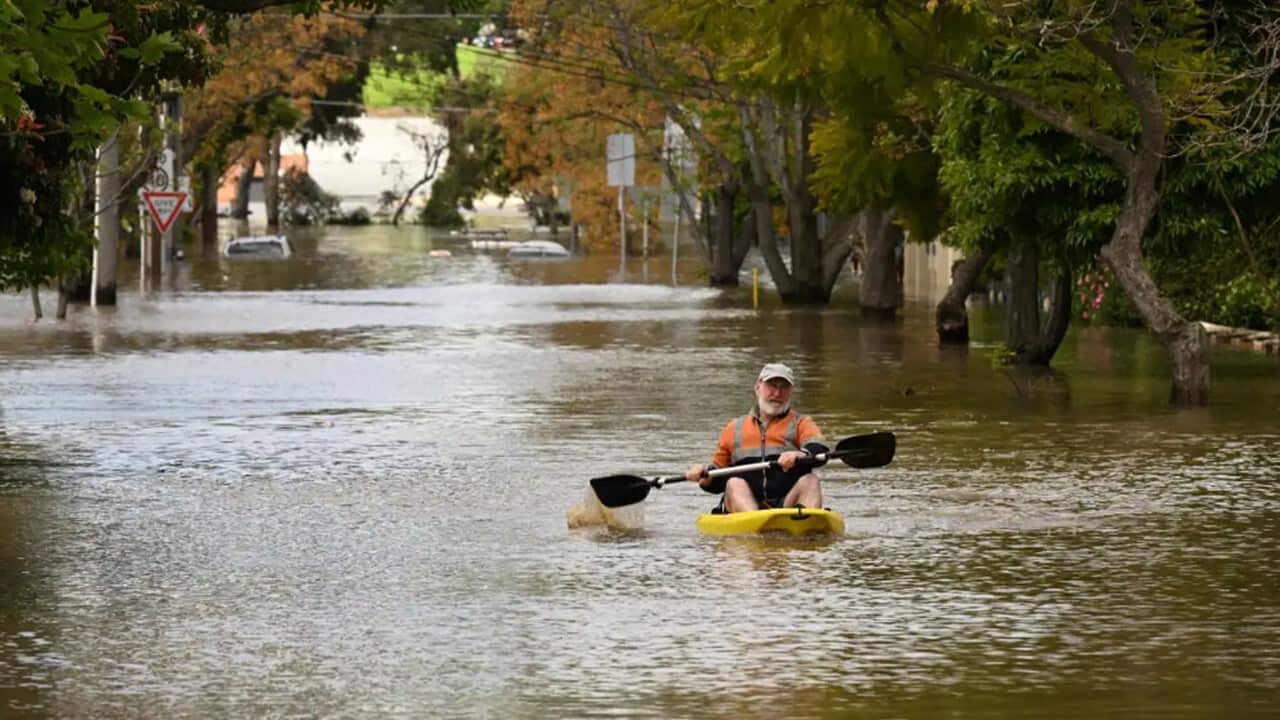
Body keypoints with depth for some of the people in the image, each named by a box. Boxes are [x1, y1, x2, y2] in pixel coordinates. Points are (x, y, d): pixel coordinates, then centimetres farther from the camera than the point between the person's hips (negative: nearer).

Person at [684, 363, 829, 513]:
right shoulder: (734, 429, 23)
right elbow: (717, 483, 25)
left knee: (810, 481, -26)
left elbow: (818, 451, -6)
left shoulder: (801, 423, 17)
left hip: (789, 503, -1)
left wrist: (801, 456, -30)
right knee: (735, 484, -27)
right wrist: (705, 475, 0)